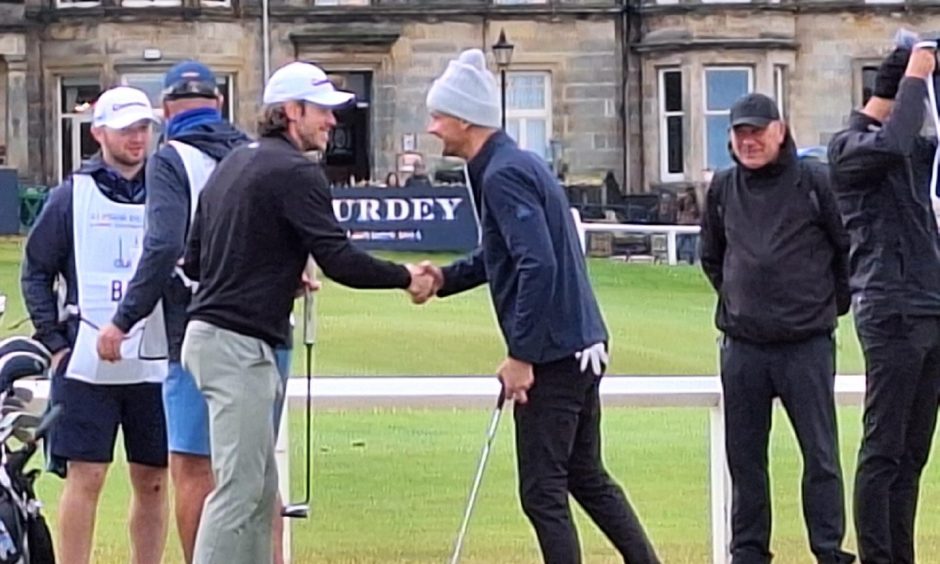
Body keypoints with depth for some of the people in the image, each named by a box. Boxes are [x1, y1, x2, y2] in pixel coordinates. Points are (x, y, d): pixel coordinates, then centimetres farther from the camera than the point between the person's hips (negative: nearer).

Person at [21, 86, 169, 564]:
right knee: (85, 478, -4)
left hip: (156, 363, 2)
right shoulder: (72, 196, 3)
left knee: (152, 482, 7)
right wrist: (53, 341, -1)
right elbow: (36, 272, 7)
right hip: (87, 364, -2)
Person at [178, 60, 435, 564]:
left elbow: (193, 261, 20)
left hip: (209, 332, 10)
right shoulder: (295, 171, -11)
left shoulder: (233, 163, 18)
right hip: (238, 345, -10)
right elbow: (340, 260, -17)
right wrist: (405, 277, -5)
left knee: (260, 486, 15)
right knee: (238, 487, -10)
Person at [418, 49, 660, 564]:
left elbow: (538, 265, -26)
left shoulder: (503, 174, -17)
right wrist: (447, 278, 8)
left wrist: (522, 356, -22)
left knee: (543, 492, -3)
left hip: (553, 355, -10)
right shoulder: (513, 164, 14)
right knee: (588, 477, 19)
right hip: (580, 347, 10)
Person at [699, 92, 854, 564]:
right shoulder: (723, 188, 8)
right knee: (744, 456, 7)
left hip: (807, 344, -4)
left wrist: (831, 305, 5)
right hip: (742, 345, 4)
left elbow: (850, 248, 2)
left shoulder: (815, 183, -4)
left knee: (820, 453, -1)